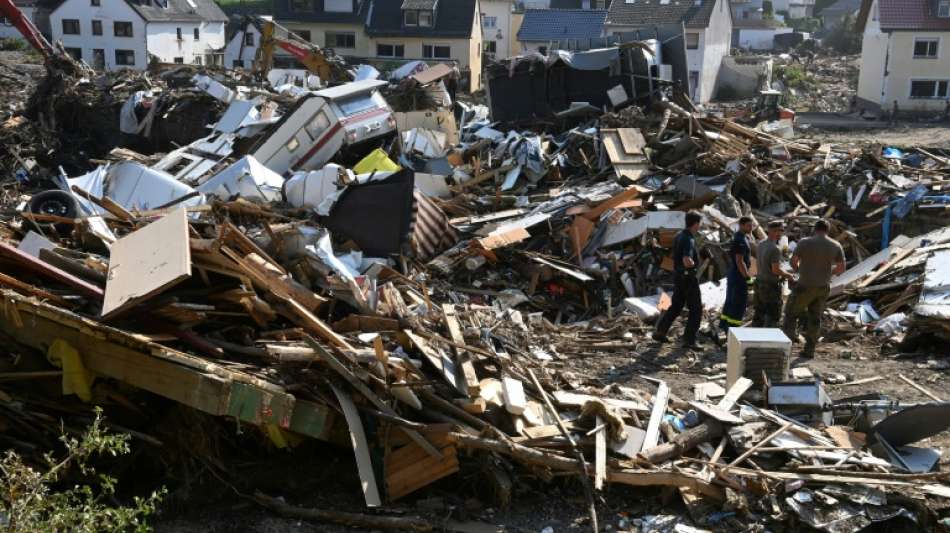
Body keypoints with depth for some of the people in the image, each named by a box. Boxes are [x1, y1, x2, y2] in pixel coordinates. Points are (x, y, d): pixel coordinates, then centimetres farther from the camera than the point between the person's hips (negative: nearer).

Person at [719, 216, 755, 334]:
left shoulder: (738, 237, 14)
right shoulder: (741, 240, -18)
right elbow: (740, 261, -24)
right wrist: (747, 277, -20)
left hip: (733, 275, 10)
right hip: (739, 276, -10)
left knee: (730, 301, 15)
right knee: (739, 303, -6)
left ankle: (723, 325, 21)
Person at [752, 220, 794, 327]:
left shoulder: (760, 245, 6)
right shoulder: (775, 249, -21)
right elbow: (776, 270, -23)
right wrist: (788, 275, -4)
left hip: (759, 283, 8)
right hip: (771, 286, -8)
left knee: (759, 313, 14)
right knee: (773, 315, 1)